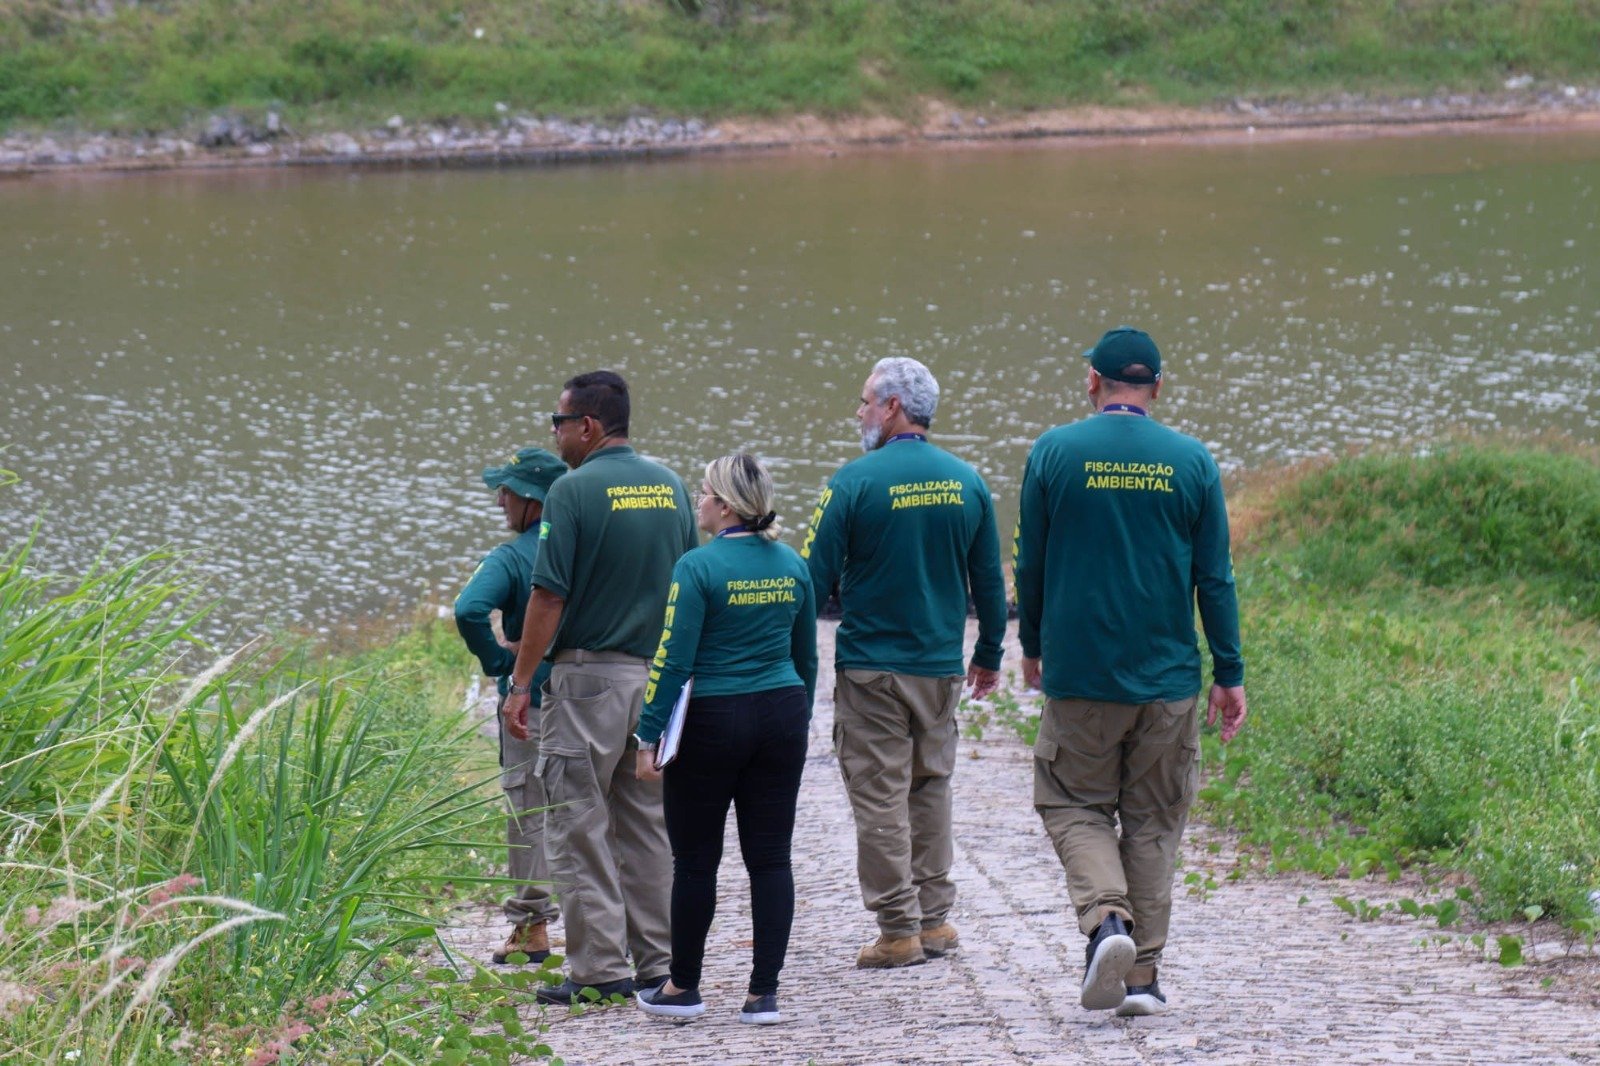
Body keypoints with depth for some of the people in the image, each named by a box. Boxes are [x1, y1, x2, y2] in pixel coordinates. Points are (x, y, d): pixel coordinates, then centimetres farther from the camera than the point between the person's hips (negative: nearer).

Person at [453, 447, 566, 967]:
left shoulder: (511, 558, -13)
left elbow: (468, 610, -28)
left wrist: (497, 660, -14)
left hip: (530, 696, -5)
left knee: (529, 809, 3)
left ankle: (531, 927, 6)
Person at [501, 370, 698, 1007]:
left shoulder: (575, 490, -11)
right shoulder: (669, 486, 9)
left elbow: (549, 596, -14)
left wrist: (520, 683, -9)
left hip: (589, 675, -6)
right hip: (659, 674, 6)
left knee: (581, 829, -1)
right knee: (649, 827, 13)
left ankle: (600, 970, -3)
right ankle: (659, 965, 14)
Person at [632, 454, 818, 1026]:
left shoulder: (698, 567, -13)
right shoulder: (791, 565, 5)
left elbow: (673, 660, -14)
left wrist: (648, 737, -9)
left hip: (712, 722, -5)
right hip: (781, 717, 5)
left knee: (696, 860, 6)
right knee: (770, 857, 6)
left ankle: (683, 988, 15)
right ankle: (763, 994, 4)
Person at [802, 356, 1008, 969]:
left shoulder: (856, 481, -11)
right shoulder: (967, 483, 3)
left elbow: (816, 579, -9)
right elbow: (989, 579, 10)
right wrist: (989, 655, 22)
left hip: (871, 669, -5)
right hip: (942, 666, 5)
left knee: (879, 798, 0)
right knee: (931, 789, 15)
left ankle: (898, 931, 0)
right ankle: (936, 921, 16)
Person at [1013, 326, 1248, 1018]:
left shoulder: (1054, 453, -3)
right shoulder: (1192, 462, -1)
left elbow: (1030, 563, 4)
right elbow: (1214, 577, 1)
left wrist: (1032, 645, 18)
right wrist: (1230, 673, 7)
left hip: (1078, 675, -1)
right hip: (1167, 677, 1)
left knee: (1075, 806, 10)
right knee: (1153, 822, 10)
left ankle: (1105, 918, -15)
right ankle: (1143, 974, 8)